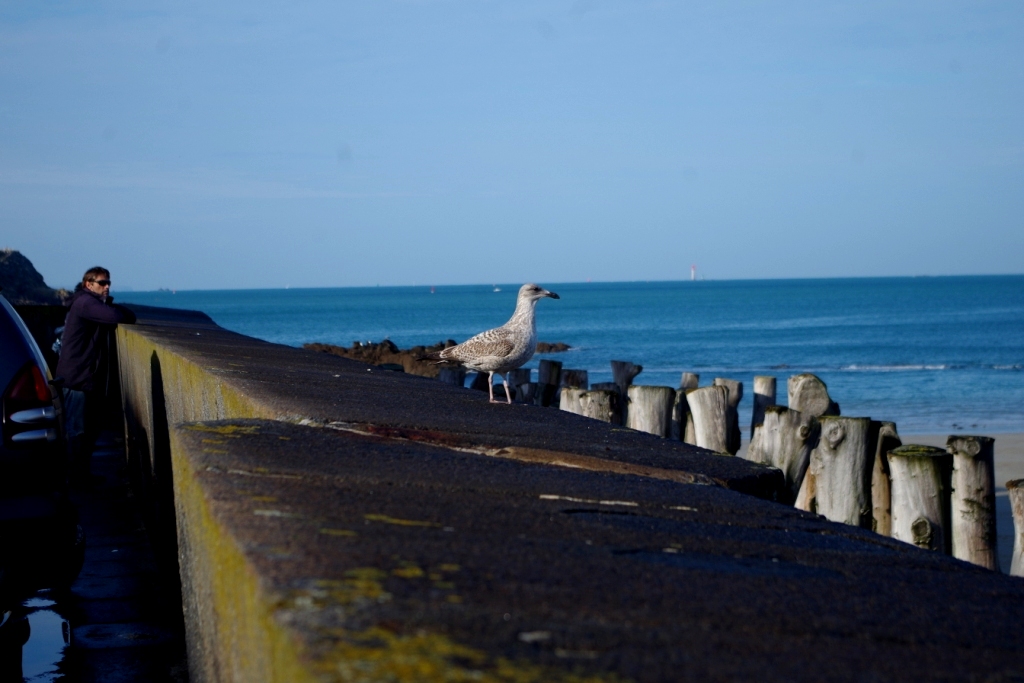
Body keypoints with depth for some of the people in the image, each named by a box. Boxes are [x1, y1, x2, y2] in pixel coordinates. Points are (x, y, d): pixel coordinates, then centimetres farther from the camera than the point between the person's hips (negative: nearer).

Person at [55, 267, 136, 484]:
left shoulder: (96, 303, 19)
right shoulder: (84, 302, -13)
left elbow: (129, 317, 17)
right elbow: (116, 317, -25)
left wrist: (112, 307, -2)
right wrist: (114, 309, -4)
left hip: (91, 377, 10)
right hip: (77, 378, -10)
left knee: (91, 429, 14)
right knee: (77, 430, -6)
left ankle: (82, 474, 22)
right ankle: (78, 478, -3)